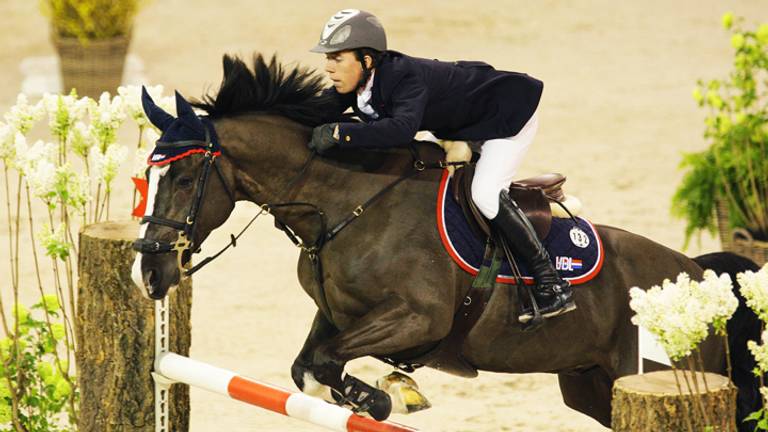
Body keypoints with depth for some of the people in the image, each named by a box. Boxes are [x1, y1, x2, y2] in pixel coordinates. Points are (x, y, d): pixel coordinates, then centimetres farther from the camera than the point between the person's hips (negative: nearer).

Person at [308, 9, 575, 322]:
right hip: (460, 130, 10)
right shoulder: (355, 85, -14)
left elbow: (402, 128, -57)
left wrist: (340, 133, -60)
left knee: (484, 193, -27)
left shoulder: (407, 78, -39)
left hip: (507, 115, -10)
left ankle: (551, 282, -19)